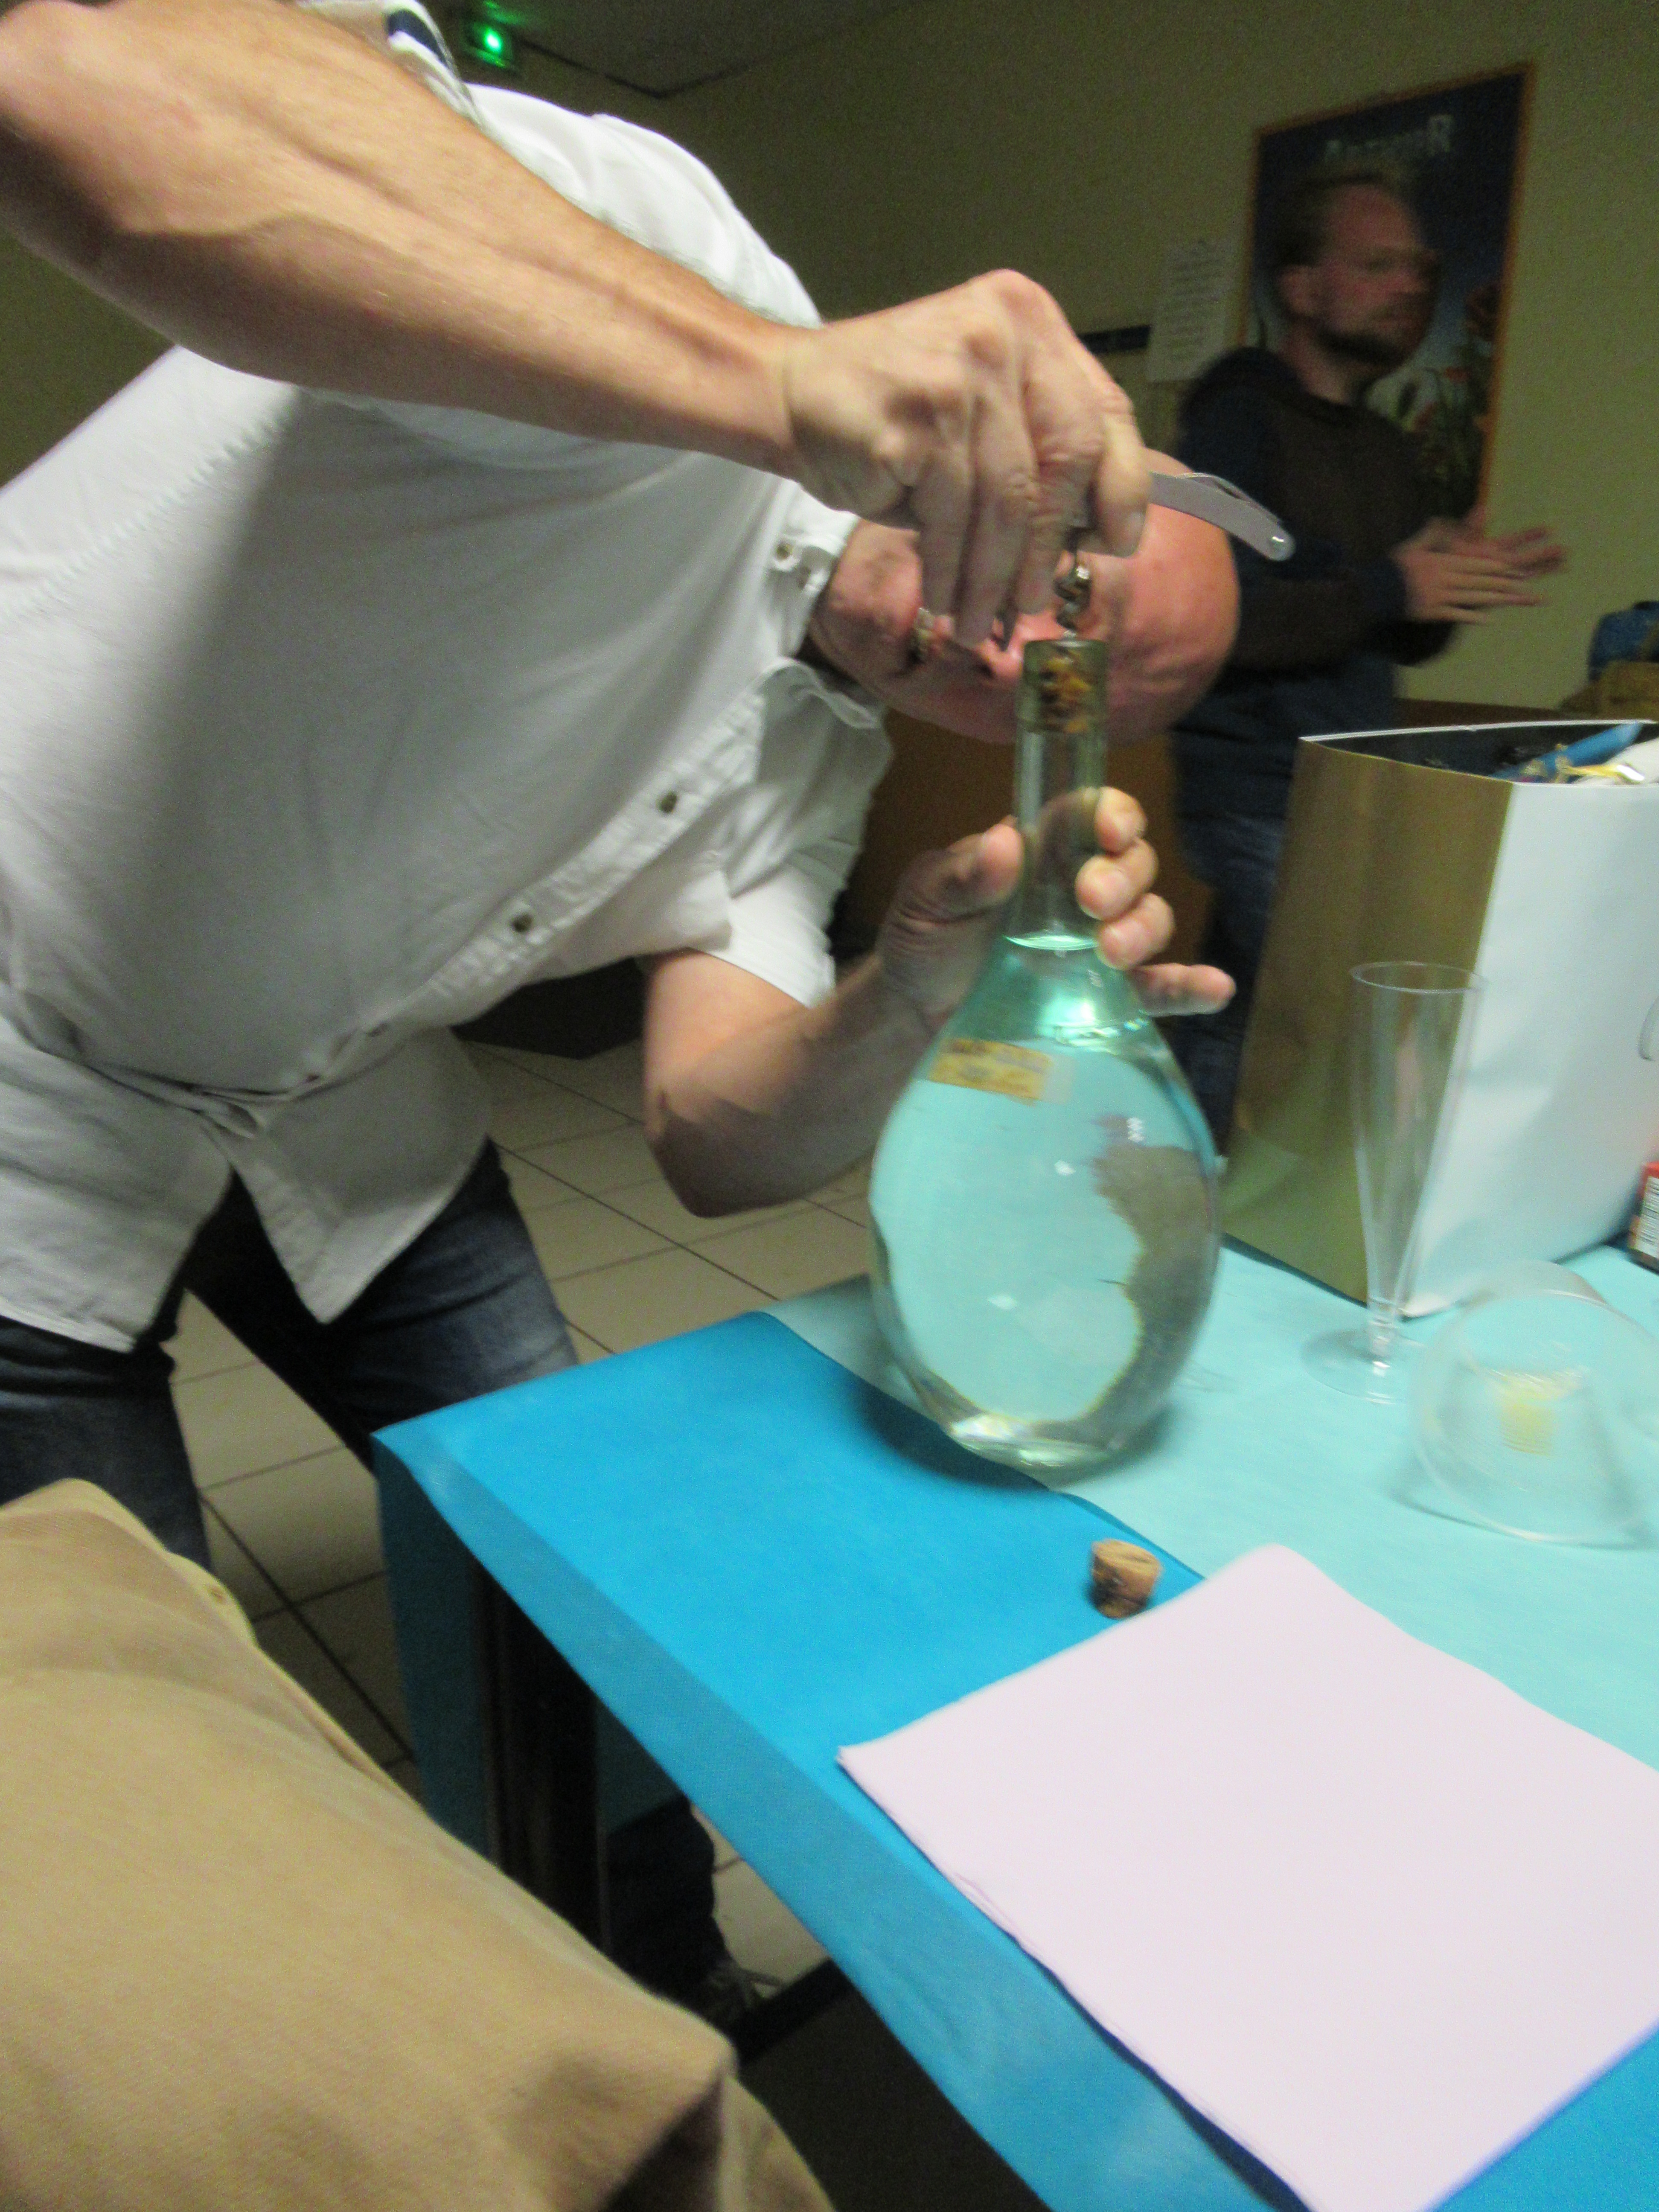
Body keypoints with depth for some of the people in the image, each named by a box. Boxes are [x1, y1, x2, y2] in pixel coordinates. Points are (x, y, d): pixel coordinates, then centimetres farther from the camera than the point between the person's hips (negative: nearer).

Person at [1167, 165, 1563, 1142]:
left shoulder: (1386, 447, 18)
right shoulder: (1239, 420, -6)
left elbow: (1402, 647, 21)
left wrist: (1461, 586, 0)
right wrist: (1390, 589, -20)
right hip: (1263, 793, -7)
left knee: (1234, 1024, 12)